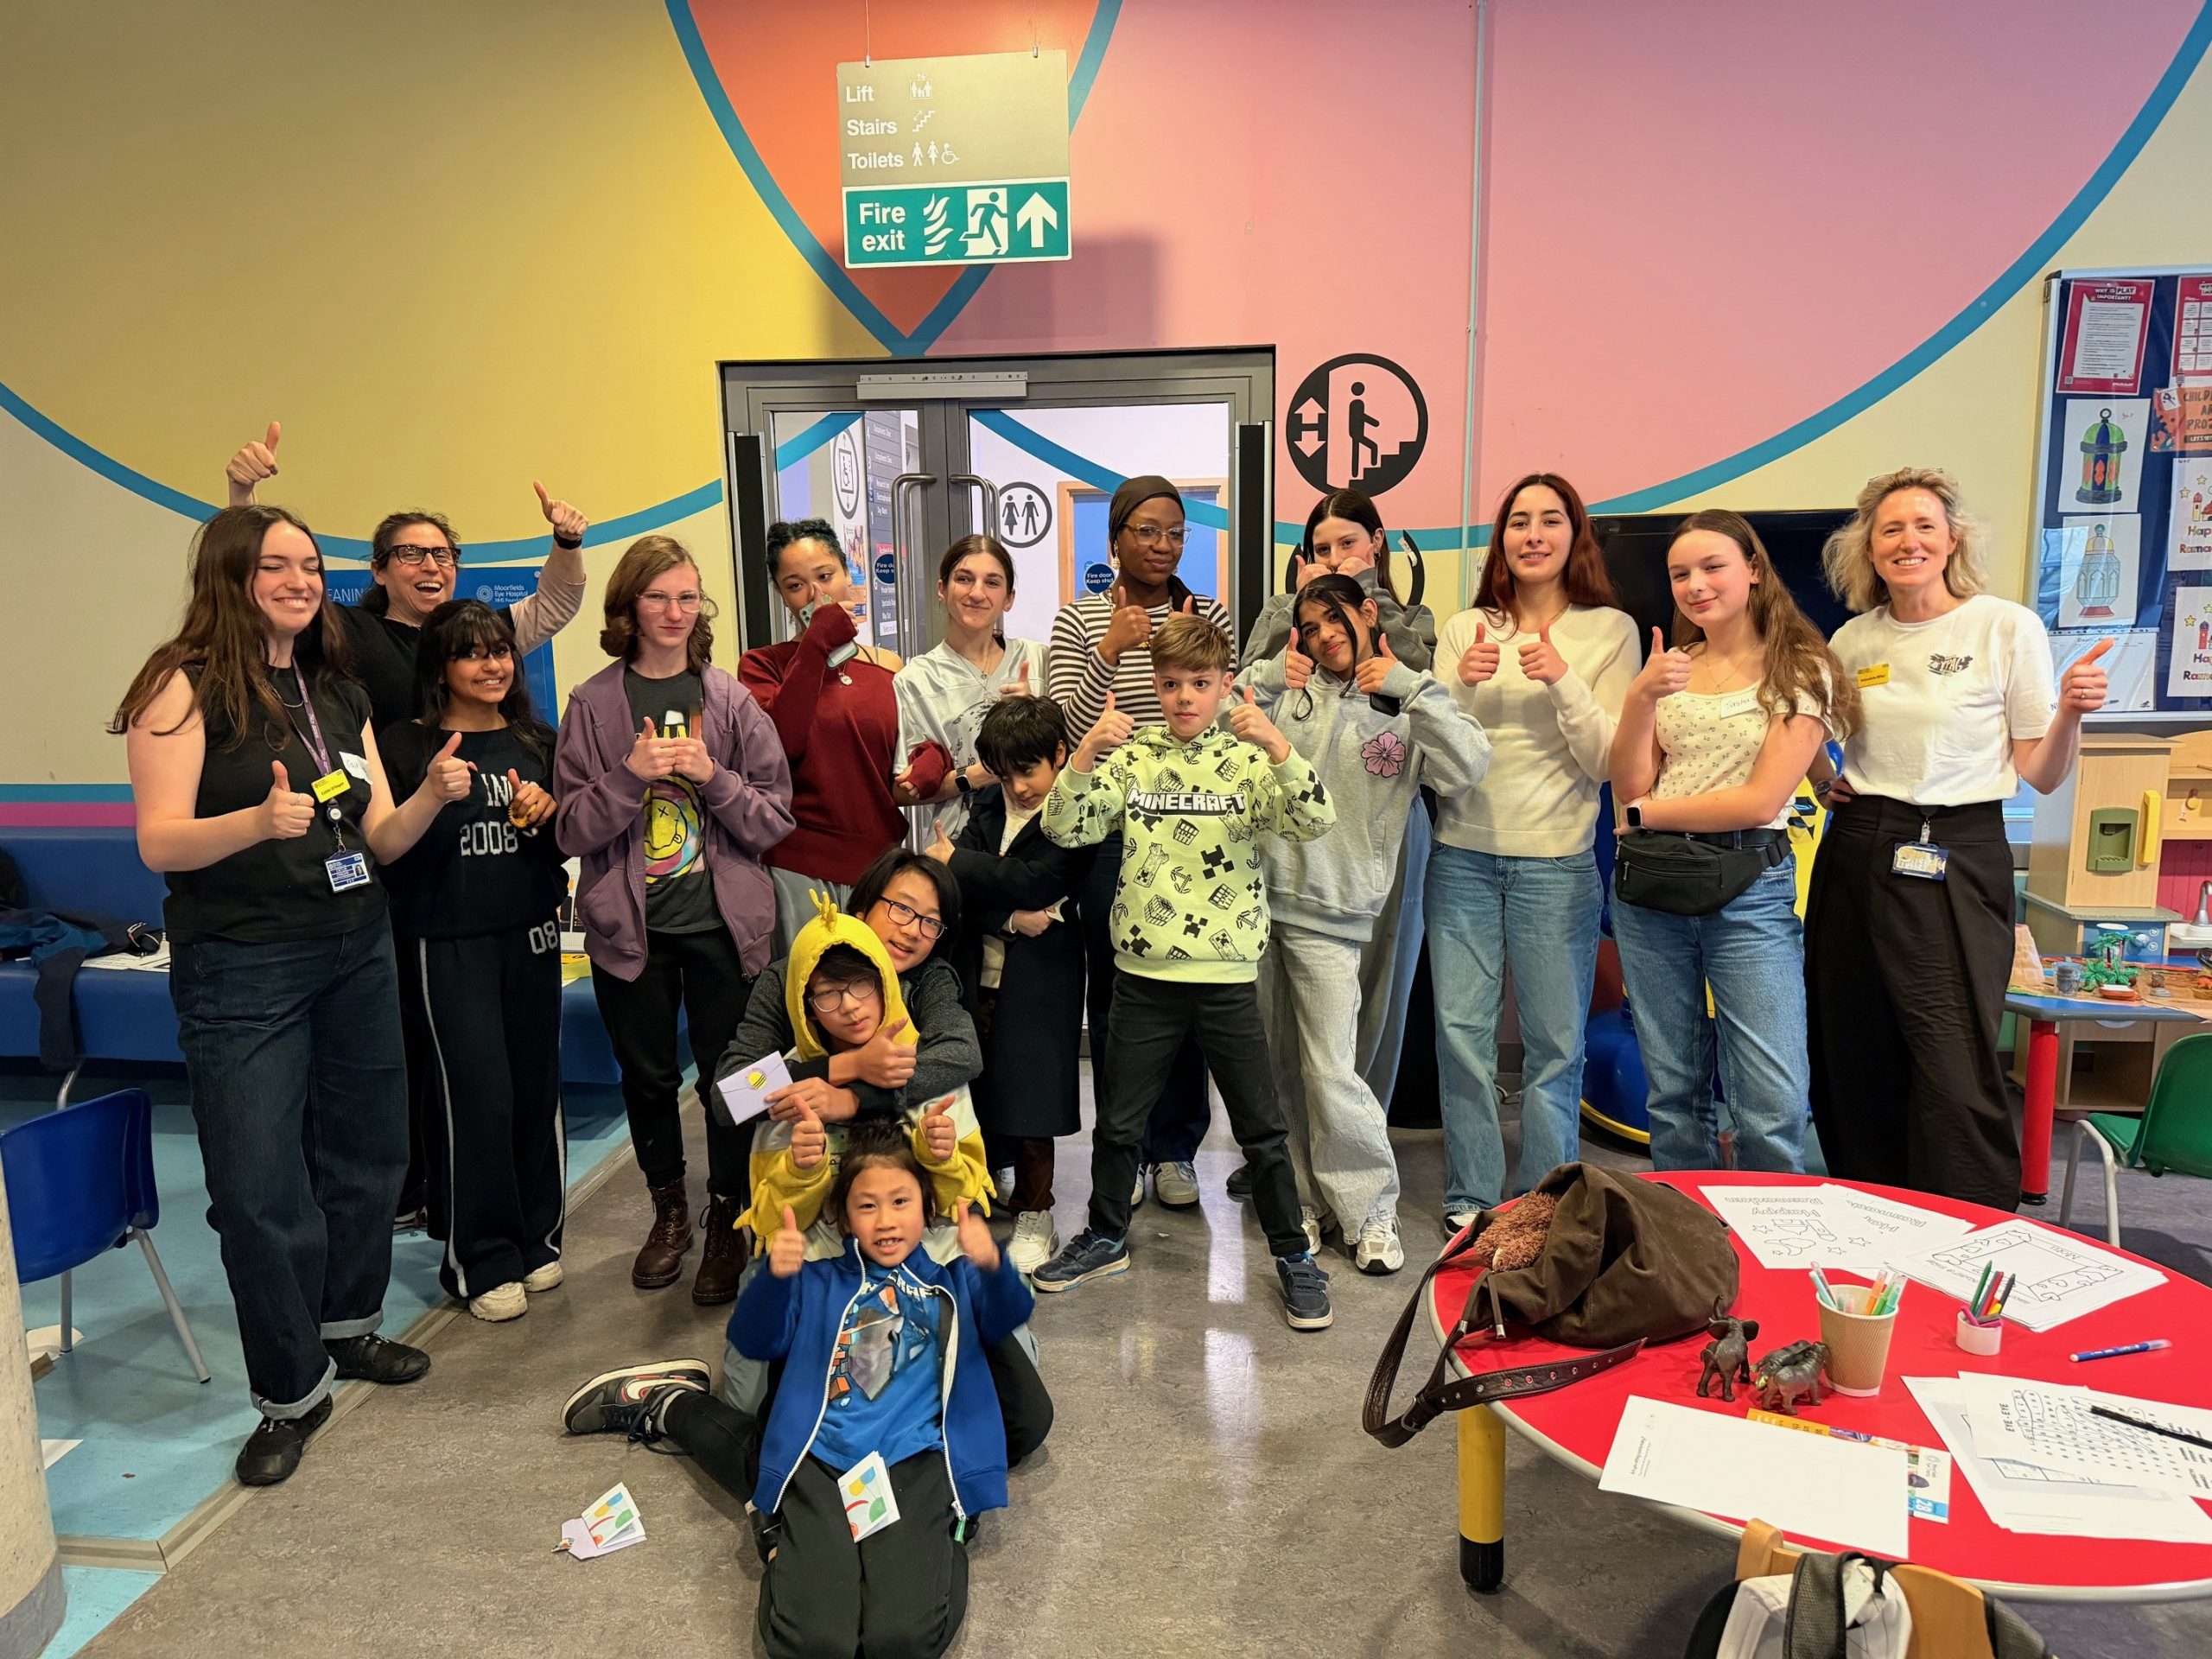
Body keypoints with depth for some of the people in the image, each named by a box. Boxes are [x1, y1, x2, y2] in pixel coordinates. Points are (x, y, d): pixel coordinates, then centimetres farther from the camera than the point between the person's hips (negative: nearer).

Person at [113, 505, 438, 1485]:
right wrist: (259, 821, -33)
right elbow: (159, 843, -15)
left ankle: (348, 1326, 35)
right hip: (242, 969, -6)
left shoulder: (340, 693, 10)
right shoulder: (186, 686, -8)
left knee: (364, 1152, 13)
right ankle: (291, 1394, 16)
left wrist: (432, 796, -11)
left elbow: (377, 835, 9)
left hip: (357, 951, 6)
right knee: (261, 1189, -2)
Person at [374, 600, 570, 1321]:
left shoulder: (537, 743, 9)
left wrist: (548, 812, -7)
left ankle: (537, 1240, 23)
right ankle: (481, 1262, 9)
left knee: (537, 1085, 7)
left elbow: (569, 847, 13)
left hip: (530, 934, 4)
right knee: (476, 1096, -5)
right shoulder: (407, 747, -3)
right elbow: (393, 857, -5)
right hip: (449, 942, -4)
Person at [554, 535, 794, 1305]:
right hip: (629, 925, 1)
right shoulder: (592, 704, 0)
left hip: (724, 921, -1)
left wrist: (713, 778, -16)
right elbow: (572, 830, -3)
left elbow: (776, 817, -1)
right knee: (647, 1076, 14)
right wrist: (630, 776, -18)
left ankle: (728, 1224, 22)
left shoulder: (732, 699, 0)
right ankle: (669, 1208, 35)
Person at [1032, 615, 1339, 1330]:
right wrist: (1086, 752, -21)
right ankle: (1107, 1237, 35)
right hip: (1144, 973, 2)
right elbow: (1063, 829, -7)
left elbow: (1313, 821, -18)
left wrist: (1277, 745, -32)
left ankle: (1294, 1254, 24)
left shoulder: (1249, 759, -3)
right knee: (1118, 1120, 14)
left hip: (1227, 975, -2)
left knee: (1261, 1124, 8)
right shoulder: (1130, 756, 2)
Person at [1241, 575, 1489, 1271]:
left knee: (1332, 1072, -7)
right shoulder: (1289, 689, 9)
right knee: (1277, 1069, 11)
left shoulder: (1406, 710, 4)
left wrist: (1408, 684, -12)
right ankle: (1303, 1202, 27)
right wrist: (1265, 681, -4)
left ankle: (1370, 1211, 12)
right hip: (1258, 895, 3)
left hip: (1329, 913, -3)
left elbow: (1468, 768, -14)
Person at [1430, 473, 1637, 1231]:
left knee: (1555, 1043, 4)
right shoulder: (1465, 629, 8)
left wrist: (1563, 680, -16)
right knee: (1460, 1031, 4)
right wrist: (1461, 685, -12)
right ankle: (1471, 1197, 18)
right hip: (1463, 854, 2)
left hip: (1556, 861, -1)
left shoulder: (1611, 629, 3)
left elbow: (1606, 761, -3)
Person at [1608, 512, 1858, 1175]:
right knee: (1673, 1093, 10)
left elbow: (1762, 801, -10)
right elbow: (1629, 786, 3)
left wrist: (1648, 812, -4)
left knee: (1776, 1106, -8)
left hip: (1749, 890, -4)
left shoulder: (1801, 671, -1)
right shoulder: (1669, 670, 13)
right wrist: (1640, 699, -10)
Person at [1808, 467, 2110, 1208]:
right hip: (1856, 855, 4)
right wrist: (1820, 779, 6)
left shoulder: (2008, 627, -3)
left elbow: (2040, 776, -3)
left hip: (1955, 862, -4)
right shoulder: (1853, 638, 8)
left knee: (1955, 1078, -9)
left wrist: (2071, 713, -20)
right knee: (1856, 1064, 9)